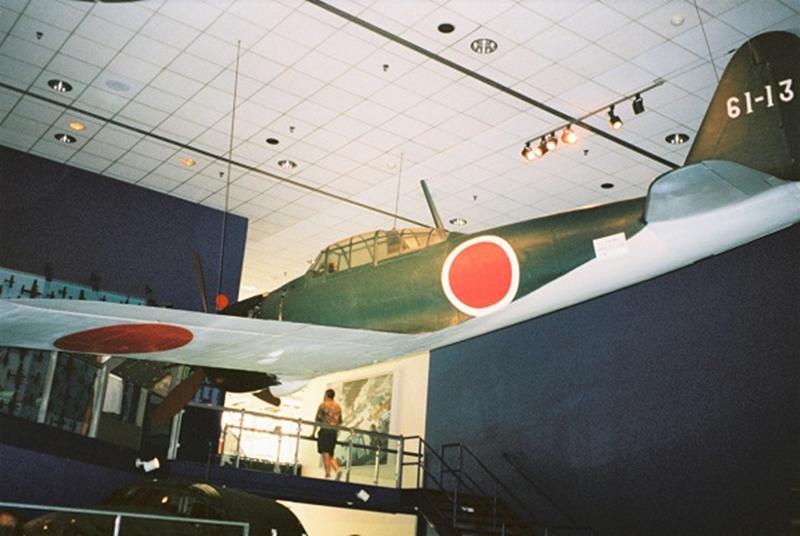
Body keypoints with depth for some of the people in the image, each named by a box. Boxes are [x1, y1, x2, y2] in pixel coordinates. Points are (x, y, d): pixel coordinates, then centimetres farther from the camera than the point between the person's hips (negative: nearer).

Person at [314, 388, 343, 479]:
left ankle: (328, 475, -10)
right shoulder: (338, 407, 15)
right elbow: (340, 422, 17)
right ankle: (337, 470, -8)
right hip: (334, 432, 6)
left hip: (325, 431, -6)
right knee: (330, 455, 14)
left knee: (326, 454, -5)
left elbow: (317, 420, -4)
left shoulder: (323, 405, -2)